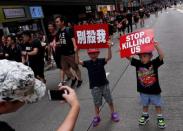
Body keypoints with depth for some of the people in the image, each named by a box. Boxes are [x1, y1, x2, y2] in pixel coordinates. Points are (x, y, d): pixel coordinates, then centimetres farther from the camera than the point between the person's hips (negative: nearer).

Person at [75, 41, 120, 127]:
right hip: (94, 86, 0)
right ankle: (97, 117, 27)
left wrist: (109, 48, -35)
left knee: (109, 100, 14)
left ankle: (113, 113, 34)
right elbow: (78, 62, -15)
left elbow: (109, 57, -20)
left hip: (104, 84, 0)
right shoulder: (87, 63, -4)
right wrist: (77, 52, -28)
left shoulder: (101, 61, -6)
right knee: (97, 103, 10)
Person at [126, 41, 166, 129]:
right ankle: (145, 116, 46)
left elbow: (161, 56, -30)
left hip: (154, 90, -2)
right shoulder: (138, 64, -9)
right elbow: (128, 57, -11)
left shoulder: (154, 63, -16)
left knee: (158, 105, 16)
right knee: (145, 104, 23)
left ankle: (160, 118, 35)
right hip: (143, 91, 3)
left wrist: (156, 46, -44)